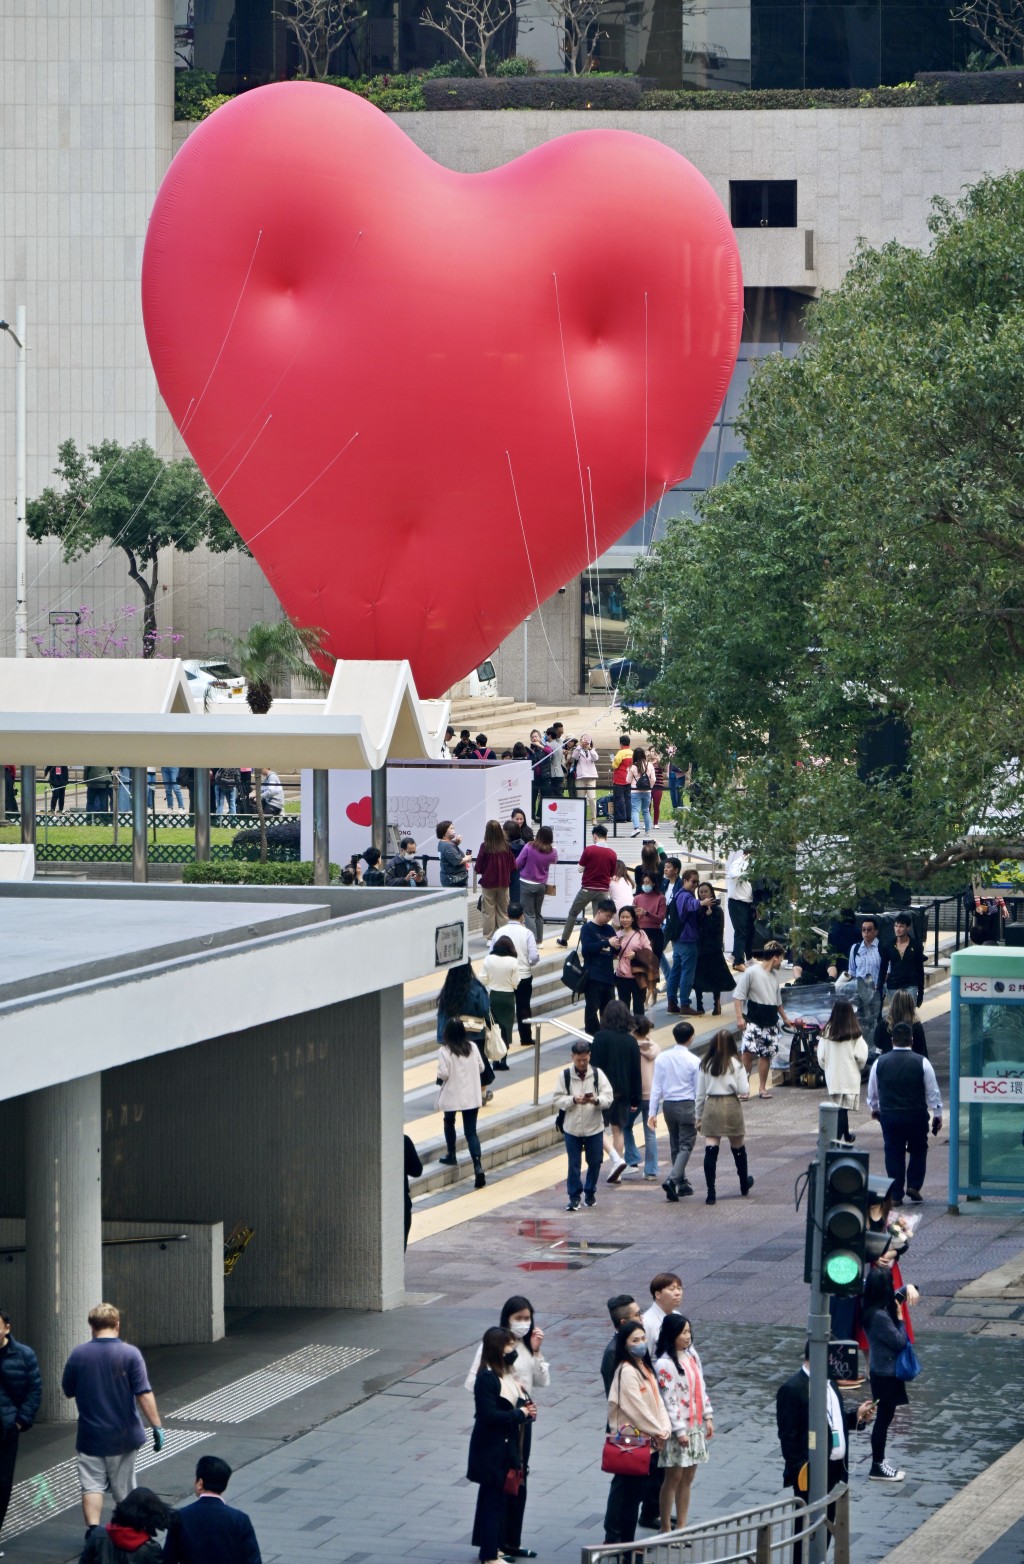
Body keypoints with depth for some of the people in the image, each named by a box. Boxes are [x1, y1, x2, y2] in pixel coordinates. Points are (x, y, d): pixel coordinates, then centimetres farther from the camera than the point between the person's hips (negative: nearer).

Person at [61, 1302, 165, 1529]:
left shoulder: (78, 1355, -6)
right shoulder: (130, 1354, -12)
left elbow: (68, 1391, 6)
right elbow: (144, 1395, -16)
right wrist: (157, 1427, -12)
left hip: (90, 1434, 0)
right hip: (124, 1434, 0)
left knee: (92, 1486, 1)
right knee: (123, 1490, 14)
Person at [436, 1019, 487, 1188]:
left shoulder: (444, 1051, -13)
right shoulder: (472, 1048, 1)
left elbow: (443, 1074, -18)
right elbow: (481, 1068, 8)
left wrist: (439, 1079, 3)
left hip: (452, 1096, -3)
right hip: (472, 1096, 3)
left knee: (449, 1123, 27)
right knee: (471, 1132, 1)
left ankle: (451, 1156, 37)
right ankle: (478, 1165, -16)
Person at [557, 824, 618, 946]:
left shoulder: (588, 850, -10)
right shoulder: (612, 854, -3)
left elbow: (580, 868, -3)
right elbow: (612, 874, 5)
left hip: (587, 889, -2)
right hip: (603, 890, 2)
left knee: (573, 913, 14)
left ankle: (564, 939, 20)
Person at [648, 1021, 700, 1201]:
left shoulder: (662, 1058, -2)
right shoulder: (694, 1061, -11)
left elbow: (656, 1086, 0)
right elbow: (699, 1090, -6)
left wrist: (653, 1112, 4)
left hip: (668, 1105, 4)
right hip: (687, 1105, -4)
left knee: (675, 1146, 17)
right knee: (686, 1146, -1)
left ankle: (682, 1183, 24)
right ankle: (672, 1179, -20)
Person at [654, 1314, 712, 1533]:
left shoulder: (692, 1355, 8)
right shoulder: (664, 1364, -17)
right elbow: (668, 1399, -18)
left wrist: (708, 1417, 11)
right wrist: (679, 1431, -19)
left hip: (695, 1425, 7)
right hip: (677, 1427, -7)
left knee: (688, 1478, 10)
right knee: (674, 1478, 0)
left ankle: (681, 1527, 18)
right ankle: (666, 1530, 9)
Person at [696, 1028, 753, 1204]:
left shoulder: (705, 1064, 1)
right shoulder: (735, 1064, -7)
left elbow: (700, 1093, 5)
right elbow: (743, 1090, -10)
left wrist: (699, 1115, 14)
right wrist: (745, 1088, 13)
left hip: (710, 1106, 1)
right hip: (731, 1105, -1)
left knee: (710, 1151, -4)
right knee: (738, 1147, 20)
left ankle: (711, 1192, -14)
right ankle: (744, 1184, 38)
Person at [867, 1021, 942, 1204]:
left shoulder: (880, 1063, 0)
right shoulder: (922, 1063, -7)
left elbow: (872, 1092, 12)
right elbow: (933, 1091, -1)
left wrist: (874, 1108, 31)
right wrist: (937, 1115, 10)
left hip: (889, 1115, 1)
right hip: (916, 1116, -1)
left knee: (893, 1153, 7)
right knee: (918, 1151, 16)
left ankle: (896, 1195, 7)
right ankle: (914, 1186, 4)